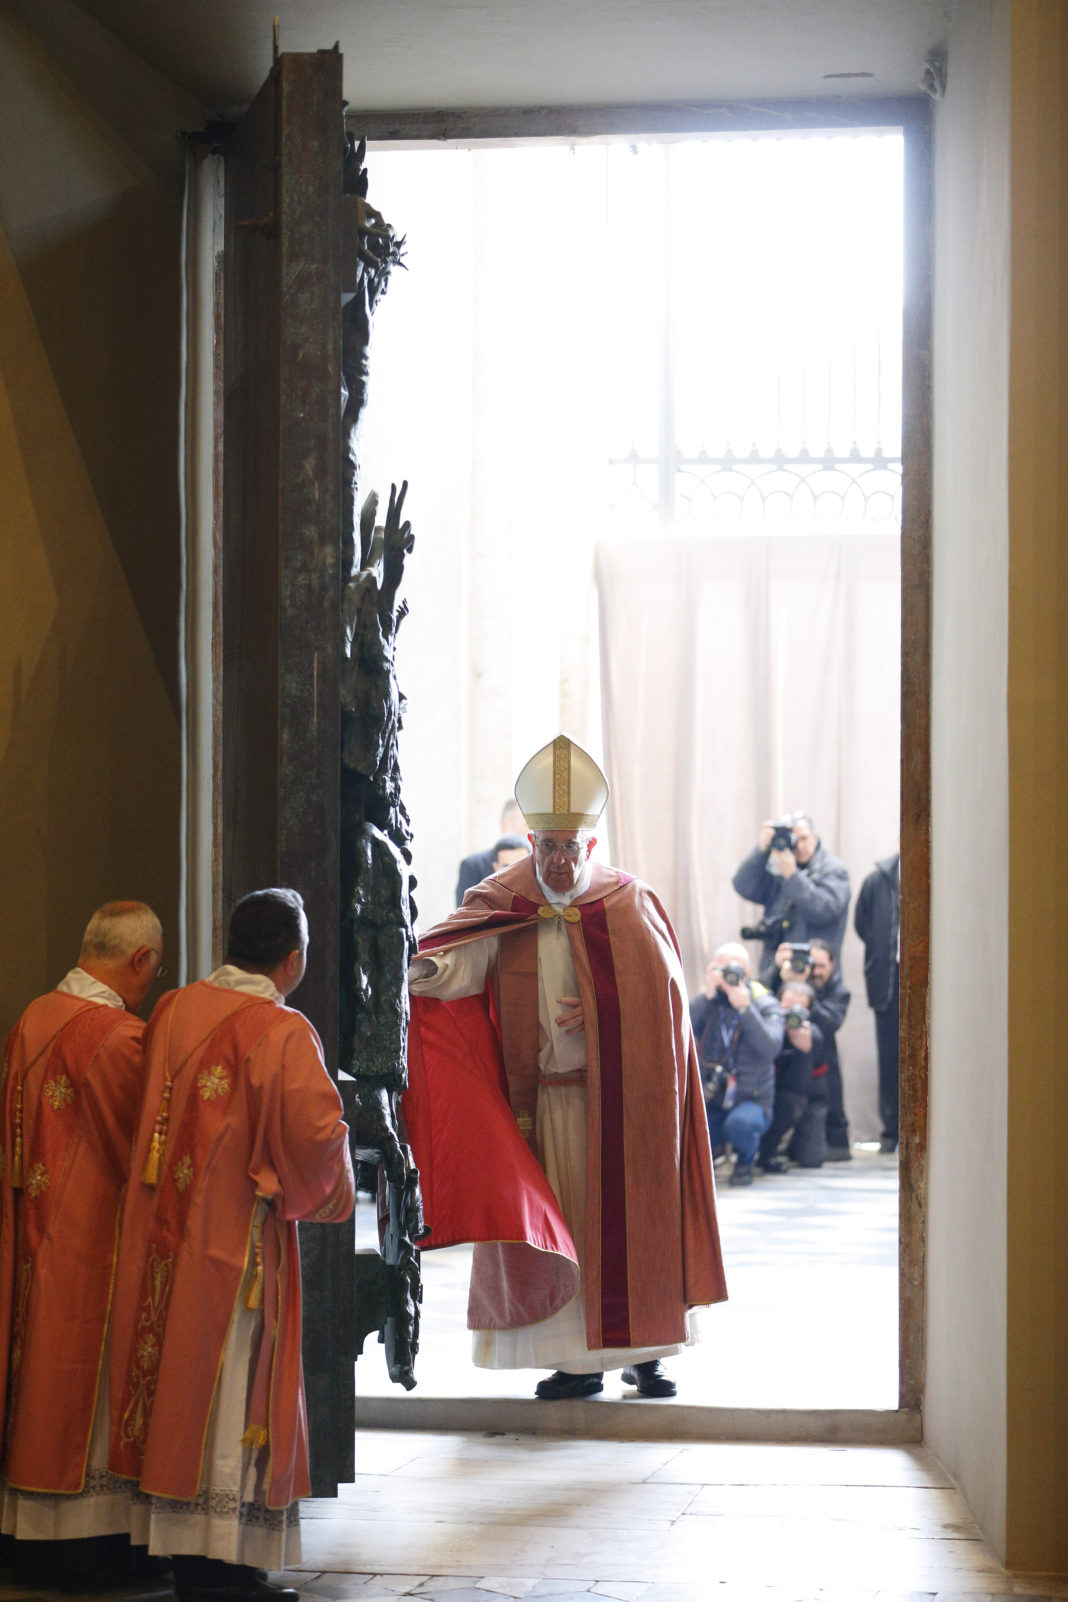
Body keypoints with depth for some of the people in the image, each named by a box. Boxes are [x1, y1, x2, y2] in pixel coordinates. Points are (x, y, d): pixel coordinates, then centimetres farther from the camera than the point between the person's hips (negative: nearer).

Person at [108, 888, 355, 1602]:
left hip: (163, 1233, 6)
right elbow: (315, 1132, -18)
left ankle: (177, 1543, 16)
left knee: (176, 1375, 11)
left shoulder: (171, 1013, 4)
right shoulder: (282, 1032, -15)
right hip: (236, 1236, -6)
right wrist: (325, 1188, 1)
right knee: (229, 1389, -1)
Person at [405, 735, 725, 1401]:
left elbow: (665, 994, 2)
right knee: (557, 1222, 1)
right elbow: (457, 968, -14)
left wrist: (599, 1016, -11)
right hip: (548, 1095, 0)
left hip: (624, 1093, 0)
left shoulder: (630, 904, 1)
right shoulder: (502, 907, 0)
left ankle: (644, 1351, 13)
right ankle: (581, 1361, 8)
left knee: (633, 1217, 3)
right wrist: (416, 969, -35)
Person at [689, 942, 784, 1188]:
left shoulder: (765, 1005, -3)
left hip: (751, 1101, -2)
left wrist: (744, 1008, -25)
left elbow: (770, 1048, -20)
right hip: (711, 1104, 2)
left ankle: (745, 1162, -2)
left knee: (739, 1123, -38)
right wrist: (707, 997, -22)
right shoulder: (706, 1003, 4)